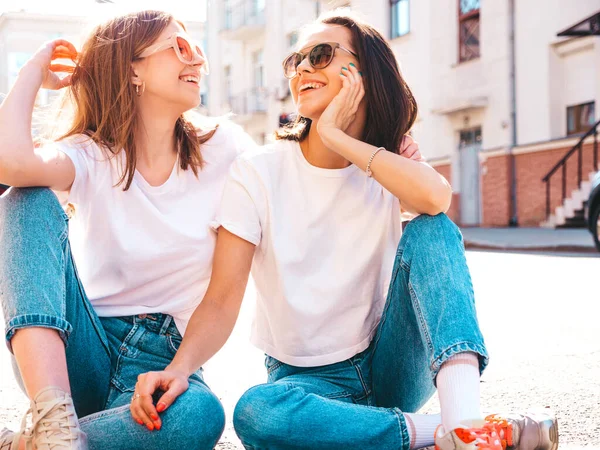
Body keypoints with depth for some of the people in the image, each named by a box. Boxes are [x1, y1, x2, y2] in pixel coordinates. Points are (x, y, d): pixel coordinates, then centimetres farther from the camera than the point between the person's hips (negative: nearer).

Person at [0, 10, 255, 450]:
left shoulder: (223, 147, 2)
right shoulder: (91, 156, -1)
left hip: (164, 358, 0)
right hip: (82, 347, 0)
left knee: (200, 414, -38)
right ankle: (53, 414, -35)